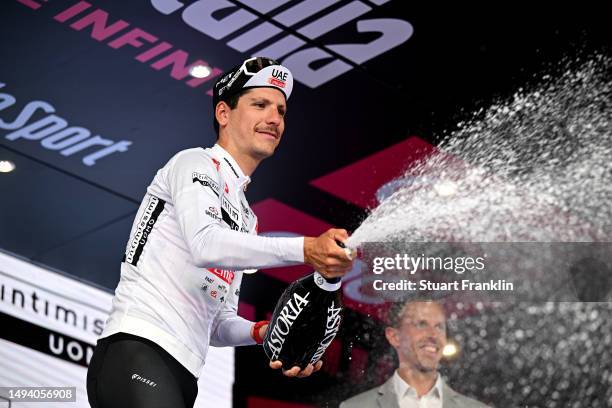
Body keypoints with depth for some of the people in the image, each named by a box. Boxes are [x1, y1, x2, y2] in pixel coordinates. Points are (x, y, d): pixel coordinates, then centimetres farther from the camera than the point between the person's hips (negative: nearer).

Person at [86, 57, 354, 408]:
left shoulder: (246, 218, 27)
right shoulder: (196, 163, 3)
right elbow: (206, 245, -19)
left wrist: (261, 333, 4)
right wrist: (307, 249, -28)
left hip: (182, 376, 9)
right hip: (136, 355, -9)